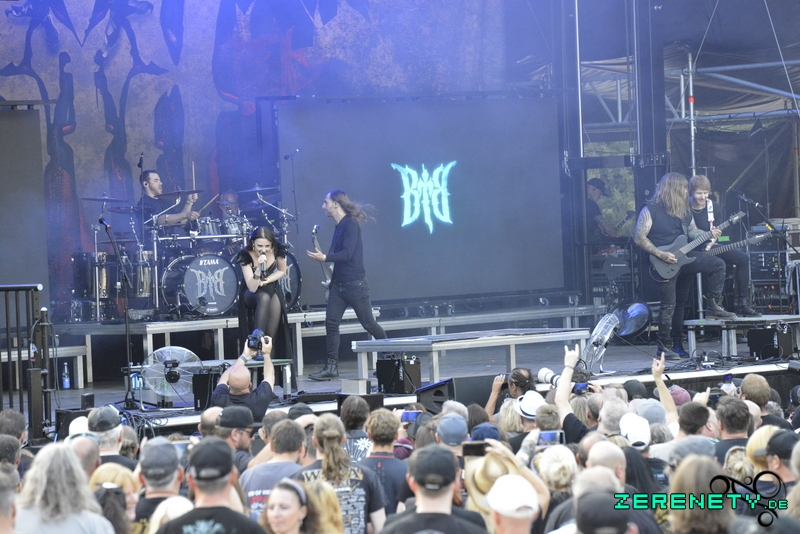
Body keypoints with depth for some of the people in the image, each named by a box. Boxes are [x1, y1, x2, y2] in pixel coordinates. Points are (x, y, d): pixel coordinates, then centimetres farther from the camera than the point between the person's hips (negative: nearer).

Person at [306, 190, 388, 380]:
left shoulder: (351, 224, -13)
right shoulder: (339, 226, 13)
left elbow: (347, 253, -22)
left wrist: (324, 257, -28)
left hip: (355, 284, -8)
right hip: (338, 284, 8)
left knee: (368, 323, 1)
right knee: (331, 323, -2)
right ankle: (331, 366, -3)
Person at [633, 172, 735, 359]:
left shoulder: (684, 210, 10)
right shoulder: (650, 210, -11)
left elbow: (692, 231, 17)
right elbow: (639, 237, -15)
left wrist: (709, 234, -3)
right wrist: (660, 254, -21)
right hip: (664, 263, -6)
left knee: (718, 265, -7)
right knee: (669, 304, -6)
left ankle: (713, 306, 2)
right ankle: (664, 345, 4)